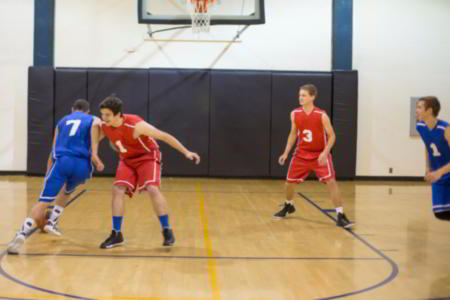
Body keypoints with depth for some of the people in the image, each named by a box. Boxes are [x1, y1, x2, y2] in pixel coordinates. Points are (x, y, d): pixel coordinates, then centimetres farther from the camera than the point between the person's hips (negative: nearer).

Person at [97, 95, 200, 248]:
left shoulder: (135, 125, -32)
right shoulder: (104, 126, -16)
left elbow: (164, 136, -25)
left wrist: (186, 152, -24)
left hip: (147, 157, -5)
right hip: (127, 160, 5)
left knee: (152, 189, -23)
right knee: (117, 190, -11)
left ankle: (167, 230, -9)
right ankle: (116, 234, -1)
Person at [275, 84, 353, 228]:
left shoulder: (321, 115, -17)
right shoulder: (295, 114, -5)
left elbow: (332, 136, -12)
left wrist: (325, 153, -26)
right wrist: (286, 153, 4)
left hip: (320, 155, -4)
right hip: (301, 154, 4)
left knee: (331, 181, -19)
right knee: (289, 181, 8)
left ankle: (341, 216, -14)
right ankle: (288, 206, 39)